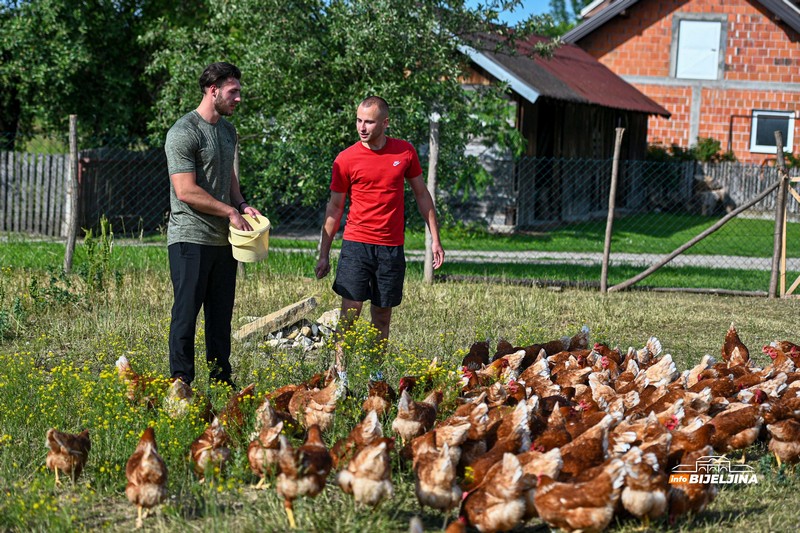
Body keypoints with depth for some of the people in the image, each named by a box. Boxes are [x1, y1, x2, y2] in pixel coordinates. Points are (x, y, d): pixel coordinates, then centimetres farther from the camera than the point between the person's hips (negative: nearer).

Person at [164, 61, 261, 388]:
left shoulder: (228, 130, 15)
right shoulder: (184, 133, -12)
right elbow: (186, 191, -18)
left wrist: (242, 205, 7)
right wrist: (230, 211, -13)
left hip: (223, 239, 8)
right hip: (190, 238, -8)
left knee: (221, 315, 11)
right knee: (186, 313, -3)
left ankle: (222, 382, 17)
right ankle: (181, 384, 2)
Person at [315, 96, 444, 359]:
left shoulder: (405, 152, 4)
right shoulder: (346, 159, -2)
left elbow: (421, 194, 14)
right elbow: (334, 207, 5)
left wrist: (435, 239, 11)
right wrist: (324, 254, 4)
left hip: (392, 248, 2)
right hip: (356, 244, -2)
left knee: (382, 315, 8)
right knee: (350, 311, -8)